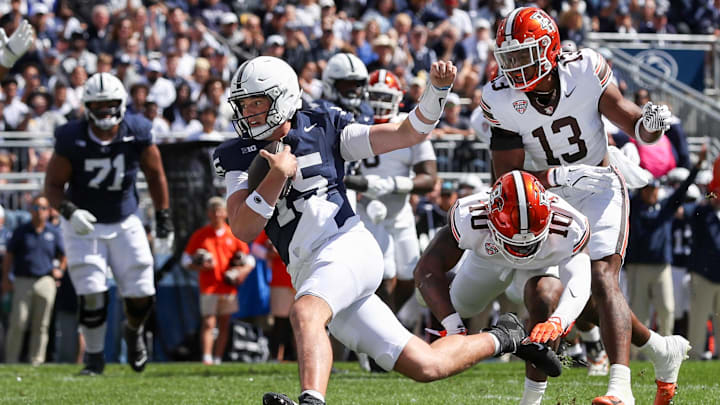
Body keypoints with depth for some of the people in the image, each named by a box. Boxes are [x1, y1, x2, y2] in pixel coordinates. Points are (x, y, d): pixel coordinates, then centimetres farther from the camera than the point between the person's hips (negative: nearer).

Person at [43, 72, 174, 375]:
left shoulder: (137, 133, -12)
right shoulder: (72, 140, -17)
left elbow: (155, 176, 2)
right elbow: (53, 185, -10)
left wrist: (163, 222, 2)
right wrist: (70, 211, -30)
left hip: (124, 223, 2)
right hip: (84, 225, -2)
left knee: (141, 297, 0)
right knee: (91, 295, -12)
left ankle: (133, 332, 35)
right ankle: (94, 356, 10)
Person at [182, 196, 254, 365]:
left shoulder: (234, 235, 10)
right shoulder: (200, 235, 6)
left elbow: (249, 259, 13)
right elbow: (186, 259, 8)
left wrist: (243, 270, -8)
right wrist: (199, 267, -11)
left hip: (228, 287, 3)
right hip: (208, 287, -3)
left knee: (224, 325, 5)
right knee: (209, 323, -13)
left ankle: (218, 359, 11)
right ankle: (206, 358, -17)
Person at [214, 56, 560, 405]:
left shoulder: (323, 129, 4)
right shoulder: (238, 159, 9)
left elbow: (409, 133, 8)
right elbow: (243, 230, -4)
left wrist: (437, 88, -9)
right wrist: (277, 176, -15)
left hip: (346, 248, -3)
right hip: (309, 272, 4)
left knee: (304, 312, -37)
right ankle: (500, 340, 27)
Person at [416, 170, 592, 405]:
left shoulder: (569, 229, -43)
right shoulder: (469, 219, -43)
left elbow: (578, 287, -50)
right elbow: (428, 271, -39)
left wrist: (557, 322, -72)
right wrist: (453, 328, -49)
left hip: (541, 266, -2)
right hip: (488, 260, 2)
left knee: (545, 301, -31)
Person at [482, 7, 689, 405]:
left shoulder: (585, 71, -19)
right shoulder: (501, 100, -16)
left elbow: (634, 127, -10)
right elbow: (507, 177, -18)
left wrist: (651, 123, -34)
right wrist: (562, 175, -32)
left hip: (599, 189, -4)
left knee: (601, 279, -23)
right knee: (582, 306, 7)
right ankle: (664, 350, 29)